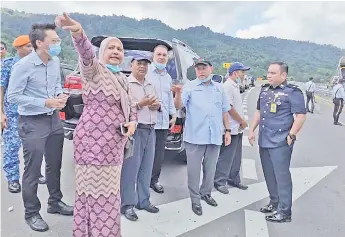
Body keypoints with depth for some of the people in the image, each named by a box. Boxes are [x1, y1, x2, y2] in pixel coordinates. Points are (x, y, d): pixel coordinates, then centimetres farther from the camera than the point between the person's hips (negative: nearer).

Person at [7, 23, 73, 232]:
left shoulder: (55, 62, 3)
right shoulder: (23, 66, -16)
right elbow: (13, 96, -15)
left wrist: (60, 95, -4)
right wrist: (46, 102, -21)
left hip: (54, 119, 7)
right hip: (32, 123, -6)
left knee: (55, 165, 17)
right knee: (32, 170, 4)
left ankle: (55, 202, 36)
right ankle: (32, 213, 22)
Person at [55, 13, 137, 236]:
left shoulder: (122, 79, 15)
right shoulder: (95, 70, -8)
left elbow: (130, 106, 21)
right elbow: (87, 53, -30)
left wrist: (132, 122, 0)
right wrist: (78, 33, -52)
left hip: (114, 141, 8)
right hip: (94, 140, -8)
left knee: (108, 189, 19)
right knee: (95, 190, -1)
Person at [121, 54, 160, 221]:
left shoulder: (151, 86, 20)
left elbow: (157, 104, 26)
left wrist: (157, 105, 4)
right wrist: (140, 104, -19)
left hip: (150, 130, 7)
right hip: (135, 130, -7)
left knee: (146, 168, 11)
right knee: (130, 168, -4)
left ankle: (143, 201, 23)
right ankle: (127, 205, 7)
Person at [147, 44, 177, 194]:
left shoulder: (168, 77, 19)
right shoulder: (147, 73, -3)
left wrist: (173, 115, 18)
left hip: (163, 121, 6)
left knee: (159, 153, 11)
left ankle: (154, 180, 24)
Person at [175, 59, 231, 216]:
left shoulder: (219, 88, 11)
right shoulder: (190, 86, -1)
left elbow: (224, 110, 16)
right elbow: (179, 105, -15)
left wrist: (227, 130, 13)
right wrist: (178, 93, -35)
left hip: (215, 136, 4)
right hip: (195, 136, -4)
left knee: (210, 168, 17)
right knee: (194, 169, 3)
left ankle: (206, 193, 36)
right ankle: (195, 200, 17)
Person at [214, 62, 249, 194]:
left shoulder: (235, 86, 15)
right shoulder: (227, 86, -14)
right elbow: (229, 108, -18)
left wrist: (242, 122, 5)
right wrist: (242, 122, -9)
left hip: (238, 128, 10)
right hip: (231, 128, -10)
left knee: (236, 157, 16)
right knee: (226, 157, -3)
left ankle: (234, 180, 28)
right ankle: (220, 182, 7)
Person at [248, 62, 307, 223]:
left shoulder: (292, 92, -9)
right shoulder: (264, 90, 13)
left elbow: (301, 115, -12)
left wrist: (291, 135, -16)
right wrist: (252, 130, 15)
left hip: (280, 142, -7)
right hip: (264, 141, 8)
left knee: (281, 176, -1)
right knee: (269, 174, 16)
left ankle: (284, 212, 11)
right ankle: (274, 203, 32)